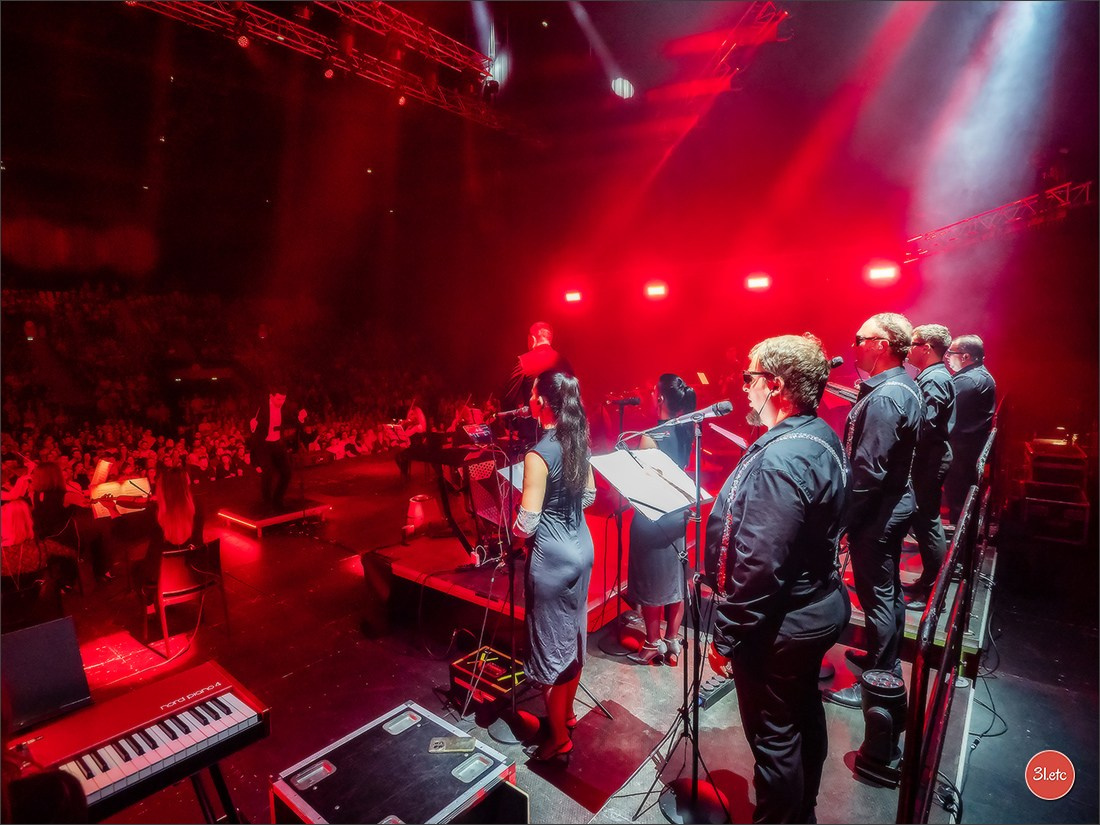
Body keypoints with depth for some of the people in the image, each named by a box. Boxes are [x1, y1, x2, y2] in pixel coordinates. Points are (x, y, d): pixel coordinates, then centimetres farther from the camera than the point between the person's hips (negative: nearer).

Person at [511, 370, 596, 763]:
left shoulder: (539, 454, -23)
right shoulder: (579, 442, 1)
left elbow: (525, 524, -20)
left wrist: (515, 531, 0)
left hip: (552, 556, -8)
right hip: (581, 547, 8)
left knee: (550, 646, 9)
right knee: (573, 636, 22)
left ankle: (559, 738, 26)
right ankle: (567, 713, 42)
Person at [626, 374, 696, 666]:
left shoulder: (651, 437, -22)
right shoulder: (686, 431, -2)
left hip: (651, 516, -7)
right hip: (677, 513, 7)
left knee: (649, 582, 9)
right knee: (675, 578, 16)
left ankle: (653, 645, 21)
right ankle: (672, 642, 28)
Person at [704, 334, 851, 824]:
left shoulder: (780, 458, -29)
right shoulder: (821, 436, 2)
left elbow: (759, 565, -30)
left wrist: (725, 636, -20)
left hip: (780, 624, -10)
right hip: (818, 607, 10)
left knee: (774, 735, 10)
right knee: (804, 714, 26)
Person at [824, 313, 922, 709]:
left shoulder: (883, 398, -25)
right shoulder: (907, 387, 8)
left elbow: (867, 471, -27)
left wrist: (844, 516, -18)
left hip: (876, 513, -10)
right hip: (897, 503, 10)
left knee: (876, 596, 3)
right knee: (889, 588, 22)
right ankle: (887, 661, 40)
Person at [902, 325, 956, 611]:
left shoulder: (933, 379, -18)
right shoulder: (935, 375, 14)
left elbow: (925, 426, -26)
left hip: (928, 459, -11)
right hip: (929, 457, 11)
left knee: (926, 523, -2)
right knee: (925, 520, 17)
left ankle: (932, 593, 8)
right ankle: (927, 581, 30)